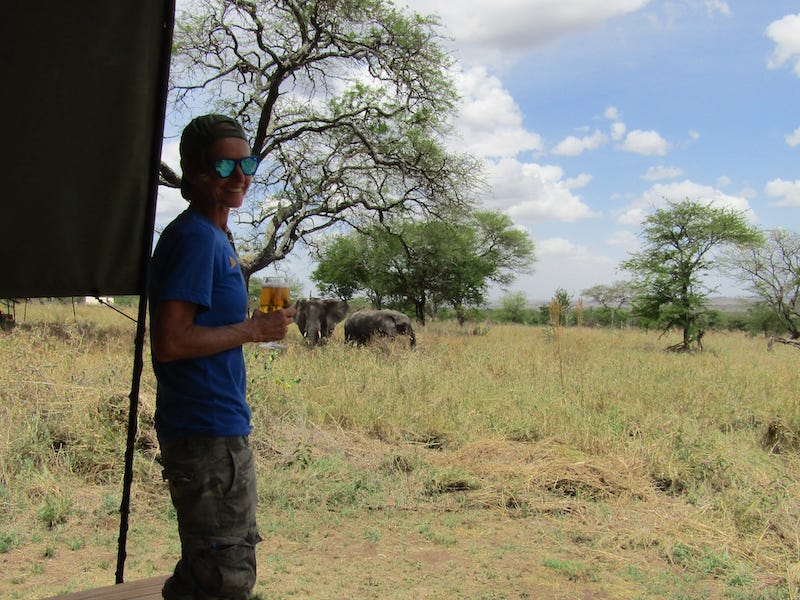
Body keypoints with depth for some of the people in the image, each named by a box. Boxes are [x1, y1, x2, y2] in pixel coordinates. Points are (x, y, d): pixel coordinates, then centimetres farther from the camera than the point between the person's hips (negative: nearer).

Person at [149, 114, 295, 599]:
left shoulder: (215, 237, 13)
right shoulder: (195, 237, -17)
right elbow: (169, 342, -25)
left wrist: (256, 324, 8)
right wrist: (253, 330, -16)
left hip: (222, 430, 10)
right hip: (207, 432, -10)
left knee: (235, 557, 25)